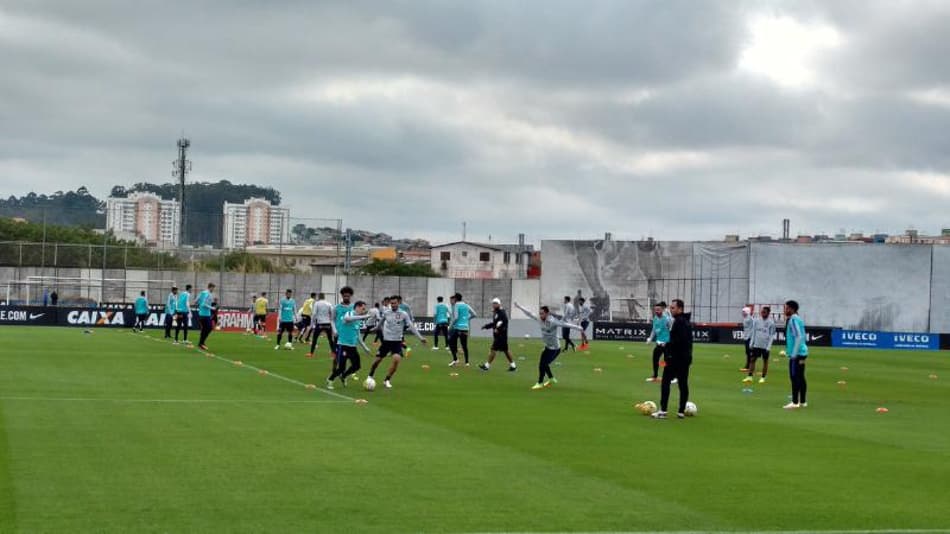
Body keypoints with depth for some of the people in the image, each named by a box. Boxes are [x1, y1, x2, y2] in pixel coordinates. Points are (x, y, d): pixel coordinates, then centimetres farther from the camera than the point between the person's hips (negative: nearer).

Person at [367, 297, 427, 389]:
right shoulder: (386, 313, -1)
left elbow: (411, 327, -6)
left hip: (397, 341, -1)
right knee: (378, 360, 2)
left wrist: (420, 337, -11)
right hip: (386, 340, 1)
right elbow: (381, 324, 17)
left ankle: (387, 380, -5)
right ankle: (370, 377, 28)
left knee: (396, 359, -21)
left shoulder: (403, 314, -5)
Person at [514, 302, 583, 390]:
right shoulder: (540, 319, -7)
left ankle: (540, 383, 9)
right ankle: (551, 379, 42)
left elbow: (565, 324, -30)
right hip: (547, 347, 8)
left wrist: (579, 328, -35)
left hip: (554, 349, -8)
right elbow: (529, 314, 4)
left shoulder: (553, 321, -27)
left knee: (542, 364, -9)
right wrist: (519, 306, 9)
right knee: (544, 363, 18)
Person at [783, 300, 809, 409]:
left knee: (795, 377, -8)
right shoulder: (797, 319, 16)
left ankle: (795, 402, -8)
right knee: (800, 378, 13)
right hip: (801, 352, 10)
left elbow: (799, 337, -21)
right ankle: (802, 402, 18)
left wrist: (794, 354, -20)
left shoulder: (794, 319, -14)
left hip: (796, 354, -10)